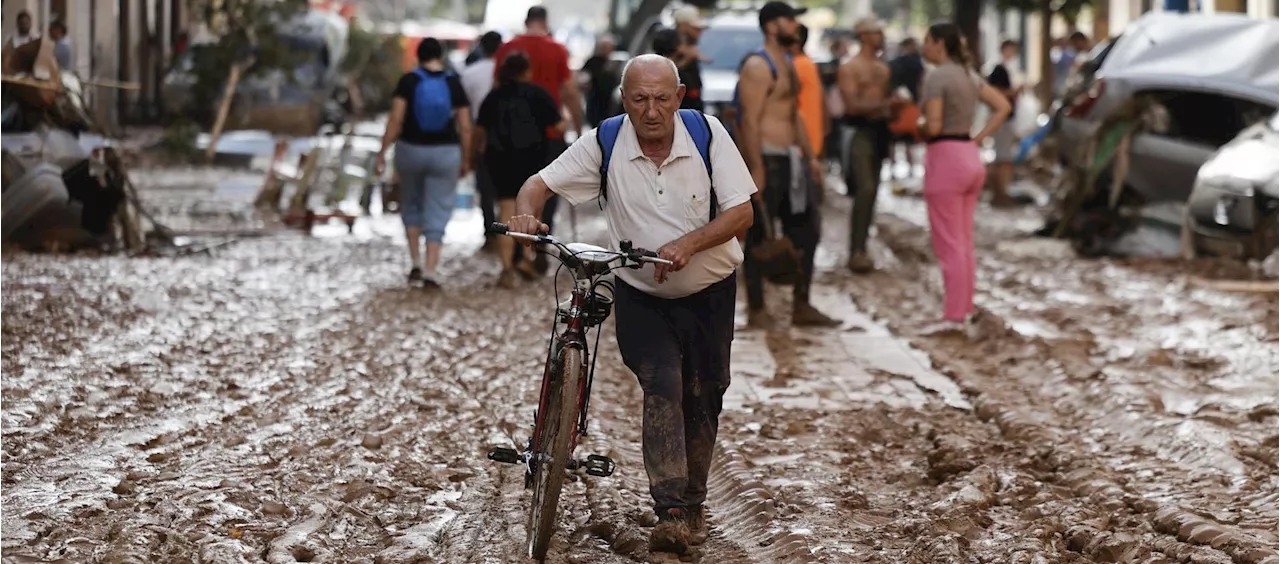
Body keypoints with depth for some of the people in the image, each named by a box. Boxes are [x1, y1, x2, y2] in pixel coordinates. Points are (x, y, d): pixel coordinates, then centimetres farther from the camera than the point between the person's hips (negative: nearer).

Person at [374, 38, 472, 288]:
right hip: (445, 153, 0)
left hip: (410, 150, 0)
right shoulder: (454, 84, -3)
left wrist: (382, 152, -8)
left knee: (411, 204, 21)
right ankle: (430, 270, -3)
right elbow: (465, 128, -3)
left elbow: (395, 120, -12)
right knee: (437, 211, 5)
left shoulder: (409, 81, -6)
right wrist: (466, 159, 8)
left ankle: (416, 261, 14)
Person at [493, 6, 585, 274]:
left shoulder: (506, 50, 1)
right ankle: (540, 248, -3)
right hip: (550, 131, -2)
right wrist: (578, 129, 5)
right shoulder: (557, 51, -4)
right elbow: (571, 94, -4)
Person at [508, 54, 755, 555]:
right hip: (640, 297, -1)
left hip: (709, 293, 1)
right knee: (662, 390, -18)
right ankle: (671, 512, -20)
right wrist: (527, 213, -33)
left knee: (703, 398, 9)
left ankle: (693, 502, 28)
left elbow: (741, 213, -15)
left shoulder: (708, 134, -13)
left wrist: (688, 243, -31)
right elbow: (541, 183, -9)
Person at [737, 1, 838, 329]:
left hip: (790, 159, 10)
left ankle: (801, 307, 16)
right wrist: (756, 168, -24)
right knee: (760, 237, -2)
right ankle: (756, 311, 4)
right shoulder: (758, 66, -12)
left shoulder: (786, 63, 19)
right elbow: (750, 120, -18)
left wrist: (810, 157, 21)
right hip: (767, 158, -10)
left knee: (805, 232, 10)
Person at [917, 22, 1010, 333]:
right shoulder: (969, 74, 12)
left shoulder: (936, 76, -13)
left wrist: (918, 128, 3)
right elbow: (1003, 106, 13)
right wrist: (979, 138, 9)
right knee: (964, 242, 15)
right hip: (970, 157, 8)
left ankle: (954, 316, -4)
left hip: (945, 157, -8)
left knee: (949, 245, -5)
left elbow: (933, 126, -19)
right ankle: (965, 308, 20)